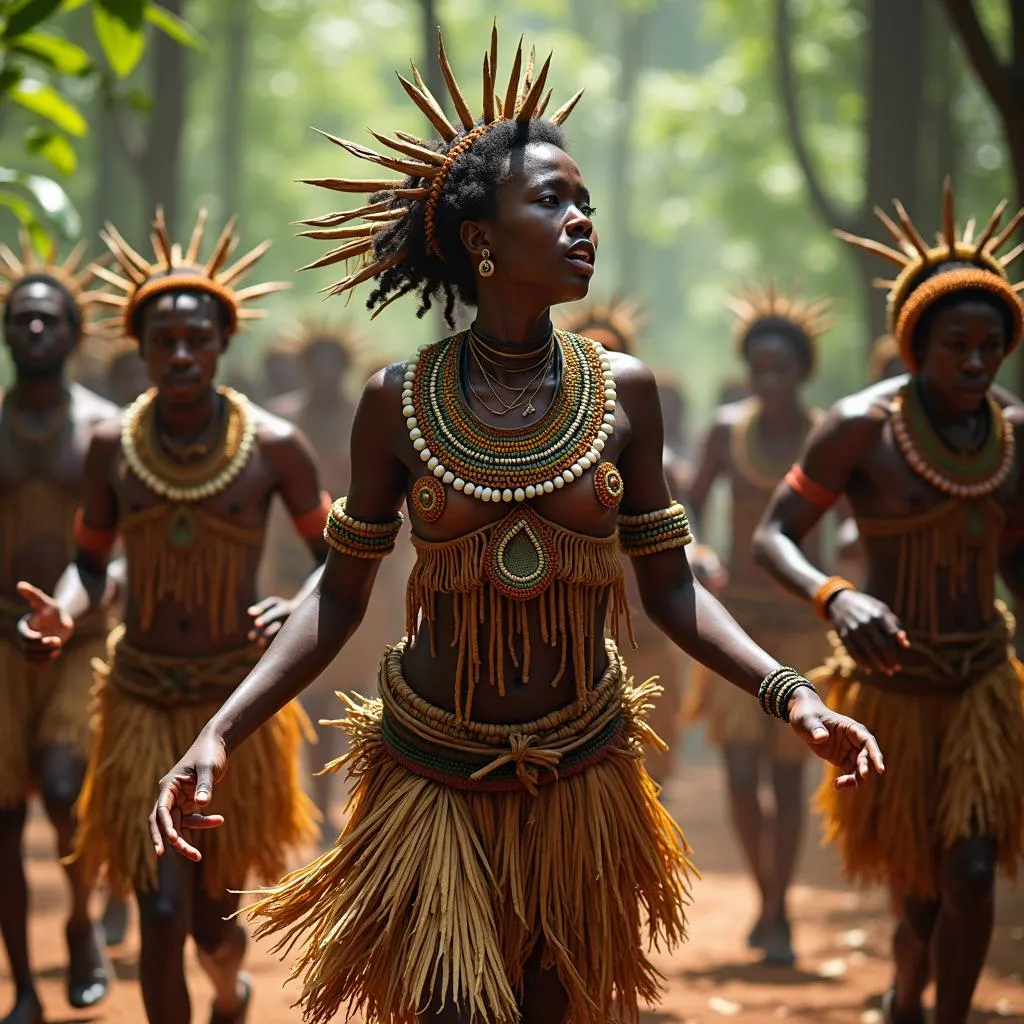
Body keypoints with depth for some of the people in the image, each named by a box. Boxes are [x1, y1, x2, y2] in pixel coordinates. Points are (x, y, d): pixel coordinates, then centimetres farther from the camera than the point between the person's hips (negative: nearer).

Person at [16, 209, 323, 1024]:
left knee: (213, 923, 10)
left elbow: (336, 559, 0)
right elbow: (90, 562, 6)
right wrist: (61, 615, -16)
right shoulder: (112, 443, -5)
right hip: (142, 705, 1)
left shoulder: (274, 445, -10)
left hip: (239, 707, -1)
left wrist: (297, 612, -21)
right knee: (162, 922, -10)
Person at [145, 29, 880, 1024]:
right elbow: (340, 591, 0)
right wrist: (221, 733, -9)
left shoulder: (622, 390, -3)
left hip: (581, 772, 2)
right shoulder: (399, 401, -7)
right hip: (435, 774, -2)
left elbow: (667, 581, 3)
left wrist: (787, 690, -10)